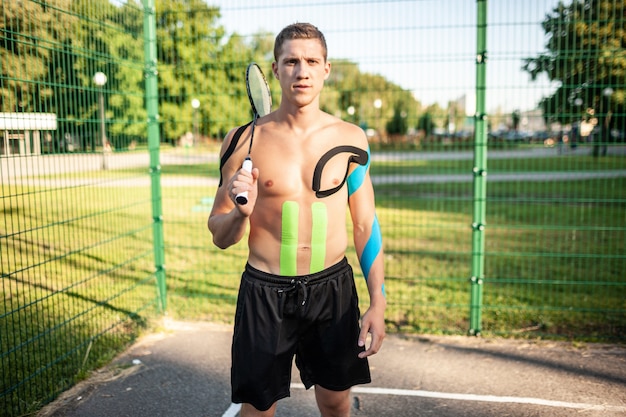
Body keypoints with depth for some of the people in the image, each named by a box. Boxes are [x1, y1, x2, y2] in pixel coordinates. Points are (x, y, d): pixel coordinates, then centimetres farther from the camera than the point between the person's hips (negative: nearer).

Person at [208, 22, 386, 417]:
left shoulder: (350, 139, -1)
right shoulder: (244, 141, -5)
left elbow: (366, 225, 3)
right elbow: (219, 236, 1)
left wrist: (378, 303, -2)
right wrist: (241, 212, -21)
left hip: (334, 288, 2)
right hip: (264, 292, -1)